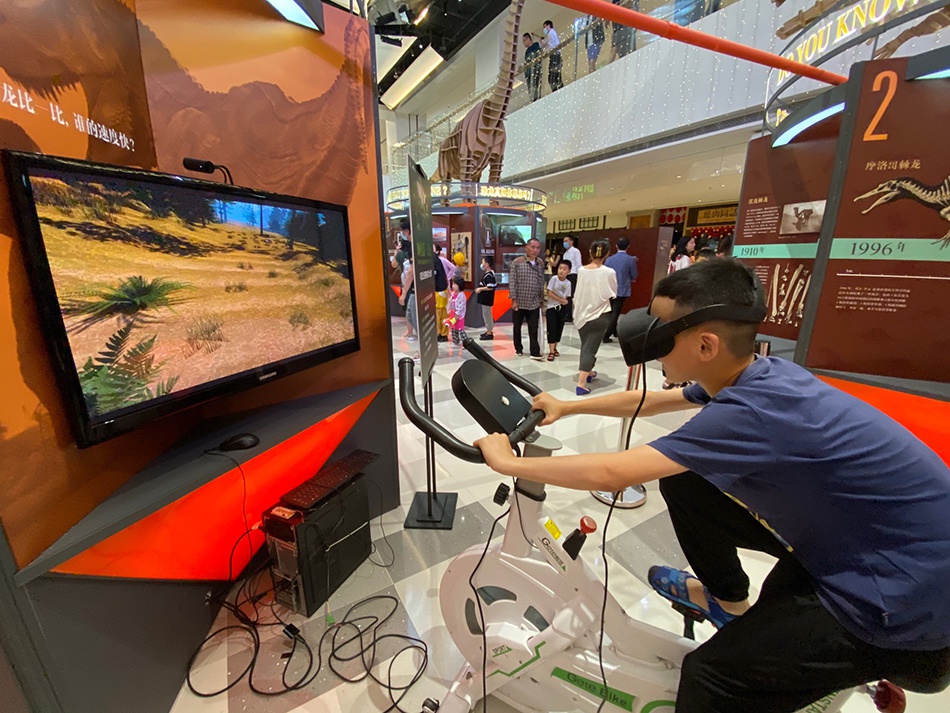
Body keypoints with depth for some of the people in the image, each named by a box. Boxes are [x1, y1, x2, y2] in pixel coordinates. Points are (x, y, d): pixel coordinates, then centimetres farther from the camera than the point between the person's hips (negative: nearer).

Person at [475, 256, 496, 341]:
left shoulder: (489, 274, -20)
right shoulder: (487, 273, 11)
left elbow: (491, 287, -27)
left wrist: (480, 289, -18)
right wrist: (480, 288, 9)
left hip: (487, 298, -10)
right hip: (485, 298, 10)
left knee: (487, 315, -4)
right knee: (486, 315, 17)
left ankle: (489, 333, 3)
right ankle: (489, 331, 26)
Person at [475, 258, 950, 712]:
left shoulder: (758, 411, -34)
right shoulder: (753, 375, -6)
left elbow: (609, 474, -34)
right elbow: (649, 400, 6)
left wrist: (508, 462, -21)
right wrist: (566, 407, 8)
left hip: (907, 597, -8)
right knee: (680, 480, 7)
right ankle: (727, 598, 29)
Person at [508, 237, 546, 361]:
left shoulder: (540, 263, 5)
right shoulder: (517, 262, -7)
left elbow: (541, 283, 11)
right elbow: (512, 282, -9)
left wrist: (541, 299, 11)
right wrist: (514, 299, -14)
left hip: (534, 303, 2)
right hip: (519, 302, -2)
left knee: (533, 329, 1)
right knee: (517, 327, 11)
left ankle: (535, 353, 5)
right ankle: (518, 349, 27)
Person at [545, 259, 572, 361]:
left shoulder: (568, 283, -1)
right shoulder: (554, 278, -9)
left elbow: (565, 298, 1)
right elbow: (549, 293, -13)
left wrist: (563, 301, -19)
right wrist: (561, 300, -13)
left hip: (562, 308, 3)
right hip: (551, 307, -3)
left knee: (559, 329, 10)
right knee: (551, 329, -5)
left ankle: (554, 348, 27)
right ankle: (551, 352, -4)